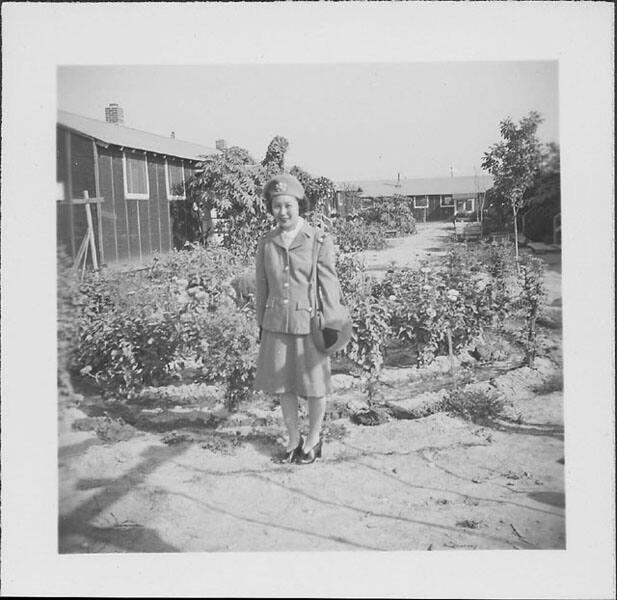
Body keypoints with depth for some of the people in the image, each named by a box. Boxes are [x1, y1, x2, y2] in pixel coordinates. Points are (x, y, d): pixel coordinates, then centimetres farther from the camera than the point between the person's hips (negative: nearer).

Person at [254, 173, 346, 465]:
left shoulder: (319, 241, -8)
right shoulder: (266, 244, 2)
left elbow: (329, 284, -7)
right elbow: (261, 286, 8)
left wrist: (332, 325, -8)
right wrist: (260, 324, 11)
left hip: (309, 323, -3)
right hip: (276, 324, 4)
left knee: (314, 385, 9)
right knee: (282, 384, 12)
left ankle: (313, 438, 30)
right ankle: (293, 438, 30)